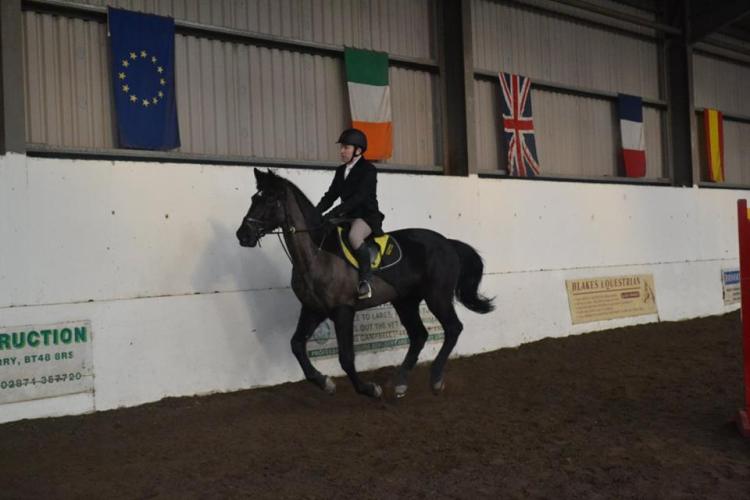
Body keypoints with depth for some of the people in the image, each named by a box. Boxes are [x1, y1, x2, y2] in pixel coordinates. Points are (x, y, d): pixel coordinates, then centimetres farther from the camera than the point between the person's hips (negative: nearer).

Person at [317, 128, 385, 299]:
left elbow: (358, 197, -21)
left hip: (367, 216, -8)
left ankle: (366, 277, -23)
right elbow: (330, 195, 13)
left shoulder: (368, 170, -9)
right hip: (348, 216, 8)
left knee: (354, 236, -37)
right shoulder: (341, 171, 14)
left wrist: (333, 213, -28)